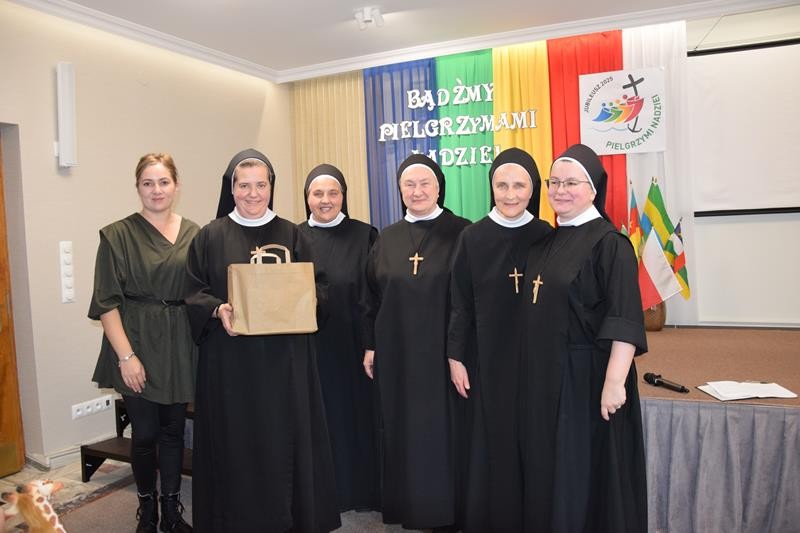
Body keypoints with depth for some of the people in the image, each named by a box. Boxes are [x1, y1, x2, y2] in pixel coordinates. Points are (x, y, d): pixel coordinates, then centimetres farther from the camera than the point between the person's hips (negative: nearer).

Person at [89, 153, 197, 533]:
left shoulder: (193, 234, 6)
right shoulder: (118, 235, -4)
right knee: (144, 434, 6)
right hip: (138, 345, -3)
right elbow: (107, 302, -8)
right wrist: (126, 356, -14)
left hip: (180, 347, 3)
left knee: (173, 430, 12)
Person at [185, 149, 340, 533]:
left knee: (284, 438, 7)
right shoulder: (210, 236, 4)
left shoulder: (291, 235, 7)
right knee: (235, 441, 5)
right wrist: (218, 310, -18)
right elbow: (194, 293, 2)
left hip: (283, 359, 1)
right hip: (230, 360, -1)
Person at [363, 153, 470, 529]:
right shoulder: (387, 240, 8)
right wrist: (370, 345, 7)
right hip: (397, 352, 4)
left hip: (444, 350, -3)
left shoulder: (462, 233, -4)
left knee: (443, 428, 5)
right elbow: (372, 297, 11)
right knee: (403, 429, 11)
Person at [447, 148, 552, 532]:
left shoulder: (547, 237, 0)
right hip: (487, 359, 0)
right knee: (491, 447, 7)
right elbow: (460, 303, -1)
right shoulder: (472, 238, -2)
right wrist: (455, 357, -4)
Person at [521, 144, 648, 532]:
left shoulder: (609, 243, -12)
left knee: (586, 473, 5)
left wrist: (615, 381, -25)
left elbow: (625, 319, -19)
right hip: (543, 376, 7)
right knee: (547, 470, 17)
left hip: (586, 376, -7)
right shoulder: (546, 242, 10)